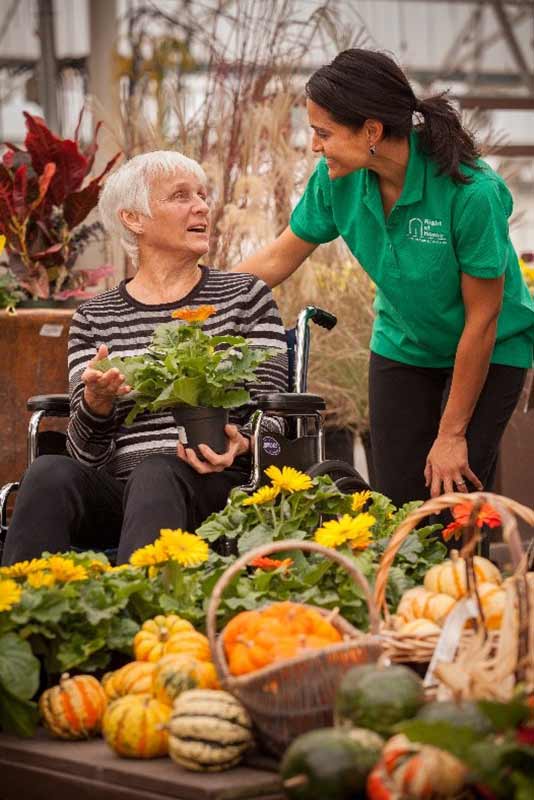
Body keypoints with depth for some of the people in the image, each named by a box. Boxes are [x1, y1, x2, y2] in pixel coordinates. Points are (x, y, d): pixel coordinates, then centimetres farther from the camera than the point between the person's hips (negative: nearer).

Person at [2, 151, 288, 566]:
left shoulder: (246, 296, 13)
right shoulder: (94, 319, 15)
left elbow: (271, 417, 9)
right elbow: (87, 454, 9)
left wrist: (240, 444, -15)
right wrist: (97, 402, -15)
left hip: (215, 486, -1)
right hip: (116, 494, 2)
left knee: (156, 472, -36)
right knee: (49, 473, -31)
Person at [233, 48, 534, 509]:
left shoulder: (471, 191, -30)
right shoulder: (338, 178, -15)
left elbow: (482, 319, -22)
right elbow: (277, 261, 0)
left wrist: (452, 434, -17)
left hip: (489, 351, -5)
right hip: (403, 346, 5)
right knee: (397, 502, 0)